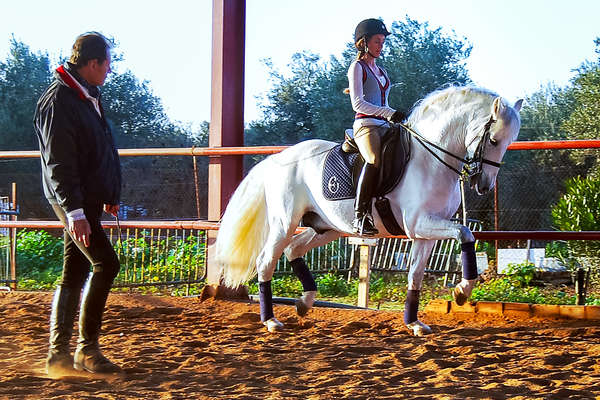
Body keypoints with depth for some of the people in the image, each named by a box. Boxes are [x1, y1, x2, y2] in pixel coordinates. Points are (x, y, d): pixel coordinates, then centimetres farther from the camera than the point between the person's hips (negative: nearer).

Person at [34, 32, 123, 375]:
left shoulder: (88, 96, 14)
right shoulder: (58, 101, -16)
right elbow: (58, 164, -22)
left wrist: (109, 196, 27)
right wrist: (74, 210, -27)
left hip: (90, 199, 10)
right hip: (74, 202, -10)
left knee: (74, 276, 10)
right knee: (105, 262, -15)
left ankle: (59, 353, 15)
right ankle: (87, 348, -9)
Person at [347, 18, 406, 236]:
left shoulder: (381, 71, 25)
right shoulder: (357, 67, 2)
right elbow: (358, 103, -10)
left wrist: (396, 116, 15)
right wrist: (388, 113, -17)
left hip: (384, 127, 9)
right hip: (365, 125, -9)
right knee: (375, 159, -35)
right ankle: (360, 215, -39)